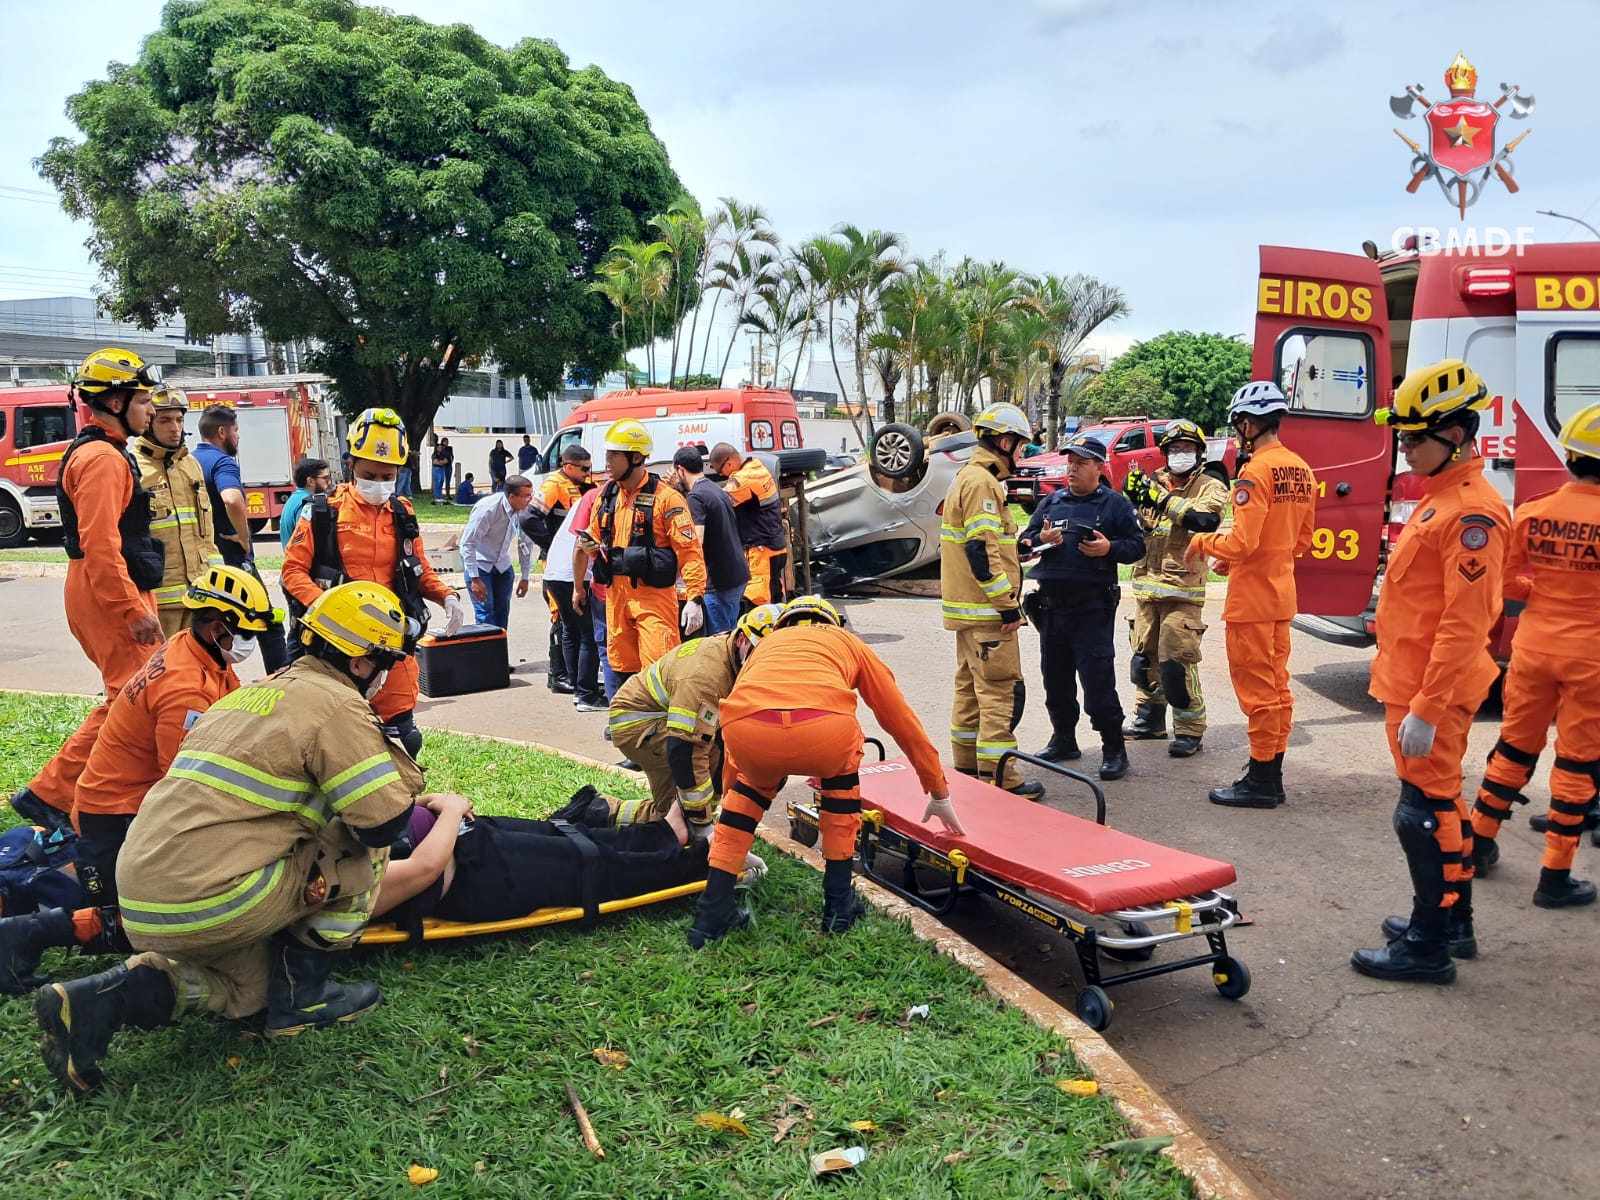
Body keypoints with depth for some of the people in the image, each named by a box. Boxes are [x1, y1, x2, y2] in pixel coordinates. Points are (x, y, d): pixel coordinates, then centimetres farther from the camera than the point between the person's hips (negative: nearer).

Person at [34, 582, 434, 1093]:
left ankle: (109, 997, 7)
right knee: (367, 849, 4)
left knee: (249, 989, 29)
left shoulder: (252, 693, 19)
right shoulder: (336, 705, -9)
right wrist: (402, 767, 9)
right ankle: (303, 994, 11)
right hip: (209, 905, -9)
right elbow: (385, 821, -13)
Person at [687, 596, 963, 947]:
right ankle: (838, 902, 34)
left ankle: (713, 914, 28)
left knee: (752, 783, 36)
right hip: (822, 729, -2)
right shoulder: (848, 642, 37)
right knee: (841, 760, 34)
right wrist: (939, 793, 52)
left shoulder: (767, 644, 41)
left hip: (745, 731, 2)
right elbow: (903, 722, 41)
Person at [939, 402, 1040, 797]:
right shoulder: (981, 482, -15)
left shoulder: (967, 478, 17)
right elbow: (981, 549, -23)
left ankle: (967, 769, 24)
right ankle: (999, 780, -5)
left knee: (971, 688, 16)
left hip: (968, 606, 11)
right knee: (1002, 692, -8)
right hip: (986, 609, -11)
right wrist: (1007, 605, -21)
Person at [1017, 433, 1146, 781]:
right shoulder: (1051, 502, 15)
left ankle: (1113, 749, 3)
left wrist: (1110, 548, -18)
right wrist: (1039, 539, -6)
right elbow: (1023, 542, 15)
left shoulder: (1115, 504, 2)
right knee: (1055, 677, 13)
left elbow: (1137, 545, 0)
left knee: (1098, 680, -7)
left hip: (1093, 607, -5)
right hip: (1051, 605, 5)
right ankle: (1063, 739, 28)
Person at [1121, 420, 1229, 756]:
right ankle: (1149, 718, 29)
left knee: (1177, 660, -11)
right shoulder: (1153, 483, 13)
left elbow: (1206, 520, -21)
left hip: (1183, 590, -5)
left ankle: (1190, 729, -1)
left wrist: (1163, 499, -23)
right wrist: (1129, 496, -8)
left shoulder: (1210, 487, -1)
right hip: (1146, 586, 6)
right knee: (1144, 656, 14)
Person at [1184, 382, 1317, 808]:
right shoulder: (1301, 470, 8)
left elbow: (1242, 543, -23)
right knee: (1277, 686, 13)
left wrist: (1202, 542, -5)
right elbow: (1302, 539, 15)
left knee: (1257, 689, -1)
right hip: (1282, 594, 9)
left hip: (1251, 598, -9)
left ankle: (1260, 782, 6)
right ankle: (1272, 775, 22)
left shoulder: (1255, 472, -18)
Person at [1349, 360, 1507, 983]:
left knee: (1425, 811, -3)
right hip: (1411, 682, 10)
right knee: (1442, 802, 18)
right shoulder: (1438, 500, 13)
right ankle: (1452, 922, 31)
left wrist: (1426, 709, -24)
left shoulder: (1471, 512, -18)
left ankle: (1428, 944, 7)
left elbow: (1464, 625, -24)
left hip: (1431, 692, -10)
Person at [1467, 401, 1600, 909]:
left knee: (1514, 746, 18)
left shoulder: (1532, 513, -4)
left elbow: (1505, 581, 2)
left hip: (1534, 646, 4)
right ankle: (1555, 875, 12)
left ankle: (1478, 843, 28)